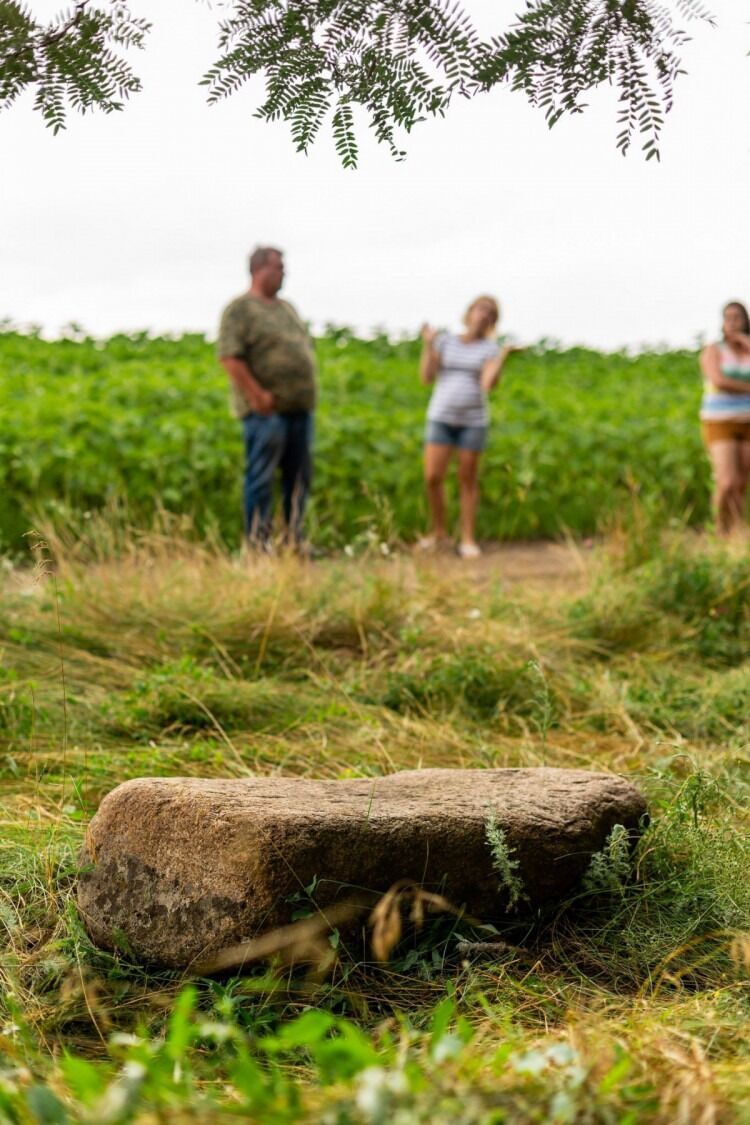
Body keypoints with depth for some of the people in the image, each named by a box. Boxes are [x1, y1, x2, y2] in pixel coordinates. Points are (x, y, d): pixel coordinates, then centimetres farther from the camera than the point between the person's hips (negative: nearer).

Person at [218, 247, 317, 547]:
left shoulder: (286, 308, 21)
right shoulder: (240, 309, -5)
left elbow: (305, 348, 26)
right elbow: (229, 356, -15)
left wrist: (307, 392, 14)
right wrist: (257, 395, -19)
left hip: (300, 407, 8)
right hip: (267, 410, -8)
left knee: (299, 476, 9)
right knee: (261, 476, -5)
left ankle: (293, 540, 16)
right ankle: (257, 543, -2)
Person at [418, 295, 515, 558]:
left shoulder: (490, 349, 0)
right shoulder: (444, 341, 5)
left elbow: (489, 384, -15)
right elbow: (426, 377, -4)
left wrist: (503, 356, -24)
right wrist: (427, 344, -10)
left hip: (473, 421, -1)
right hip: (441, 419, 1)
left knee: (468, 480, 2)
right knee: (432, 478, -5)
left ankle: (467, 539, 11)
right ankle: (439, 531, 14)